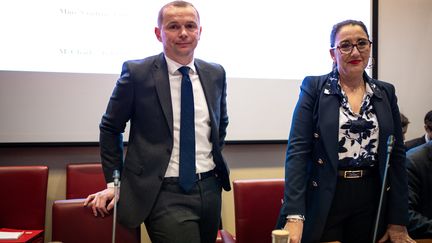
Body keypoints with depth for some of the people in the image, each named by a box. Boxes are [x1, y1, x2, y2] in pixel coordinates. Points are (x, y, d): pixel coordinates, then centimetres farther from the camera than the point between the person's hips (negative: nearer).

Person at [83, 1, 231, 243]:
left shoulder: (216, 74, 5)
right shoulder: (137, 72, -8)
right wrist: (114, 183, 0)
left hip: (210, 188, 5)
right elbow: (110, 128, 1)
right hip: (165, 194, -4)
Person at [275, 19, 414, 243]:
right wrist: (294, 216, -21)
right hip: (323, 202, -4)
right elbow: (297, 150, -12)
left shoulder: (386, 92, 6)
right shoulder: (314, 88, -5)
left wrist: (398, 221, 3)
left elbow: (397, 155, 6)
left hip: (372, 201, 4)